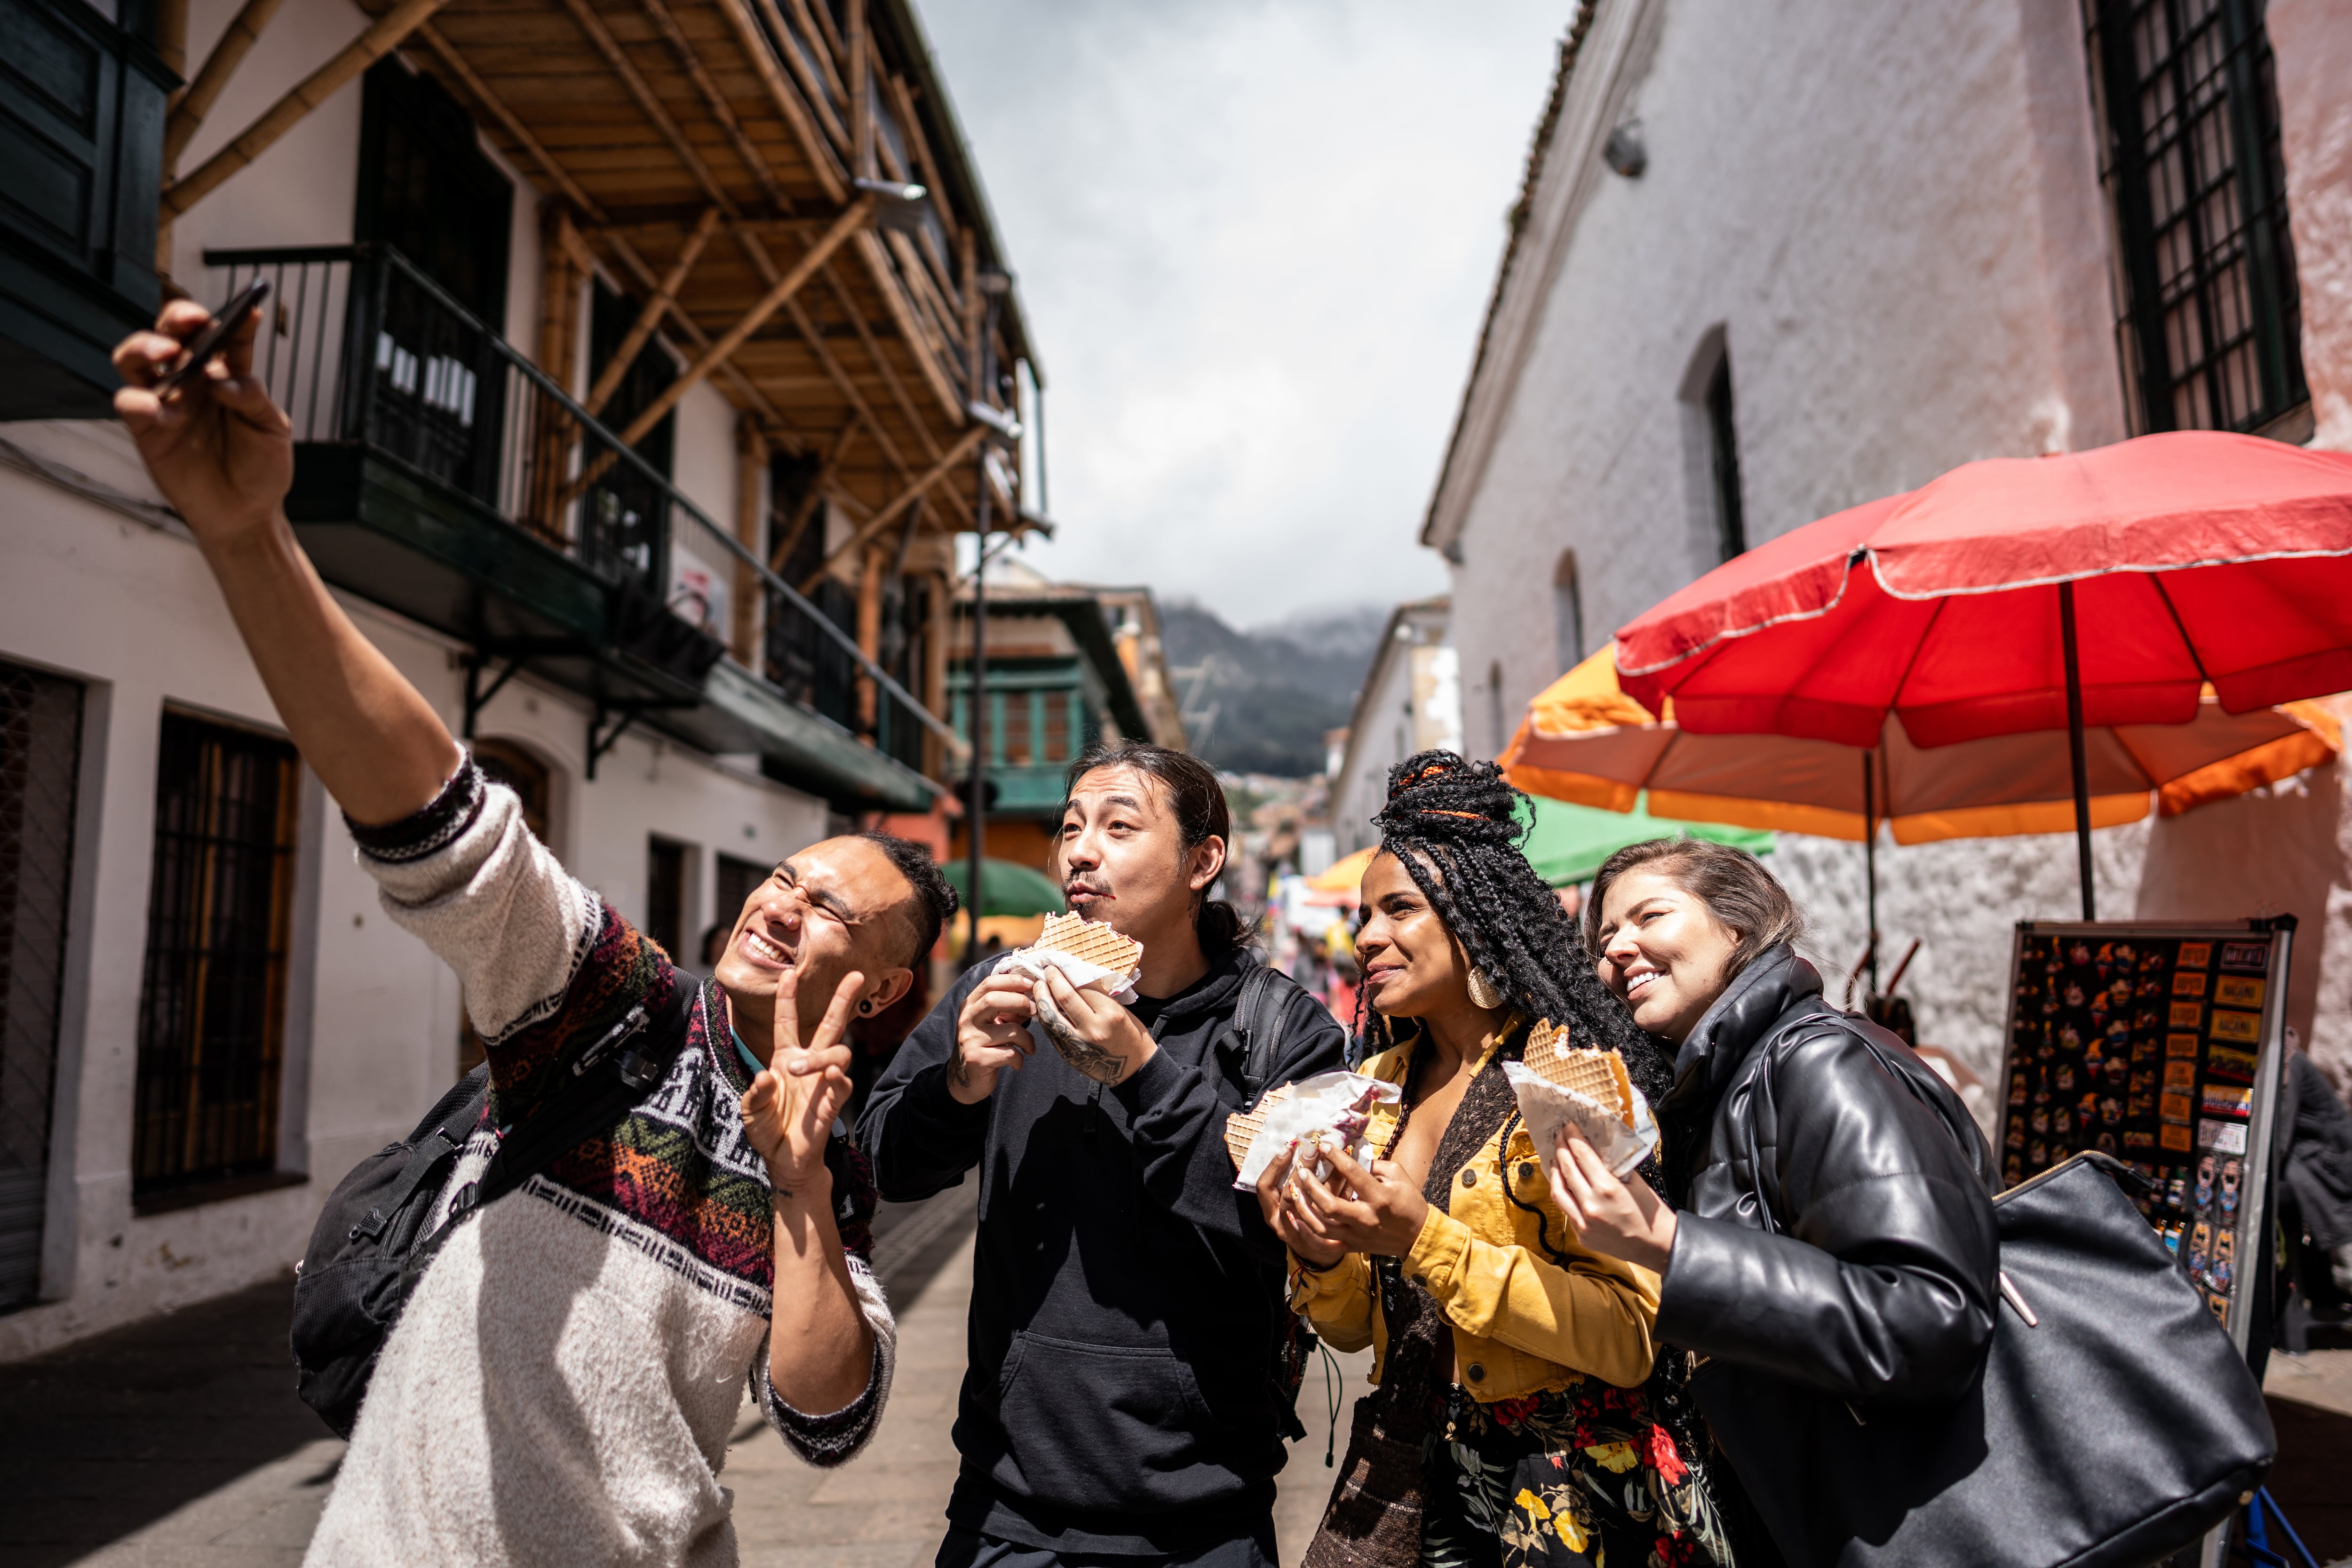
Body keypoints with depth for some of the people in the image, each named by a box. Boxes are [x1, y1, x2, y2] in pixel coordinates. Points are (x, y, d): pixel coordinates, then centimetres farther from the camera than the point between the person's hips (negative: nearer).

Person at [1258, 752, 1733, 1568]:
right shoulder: (1378, 1087, 3)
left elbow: (1634, 1338, -21)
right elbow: (1358, 1326, 8)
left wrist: (1427, 1241, -28)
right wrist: (1321, 1261, -14)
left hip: (1575, 1499, -5)